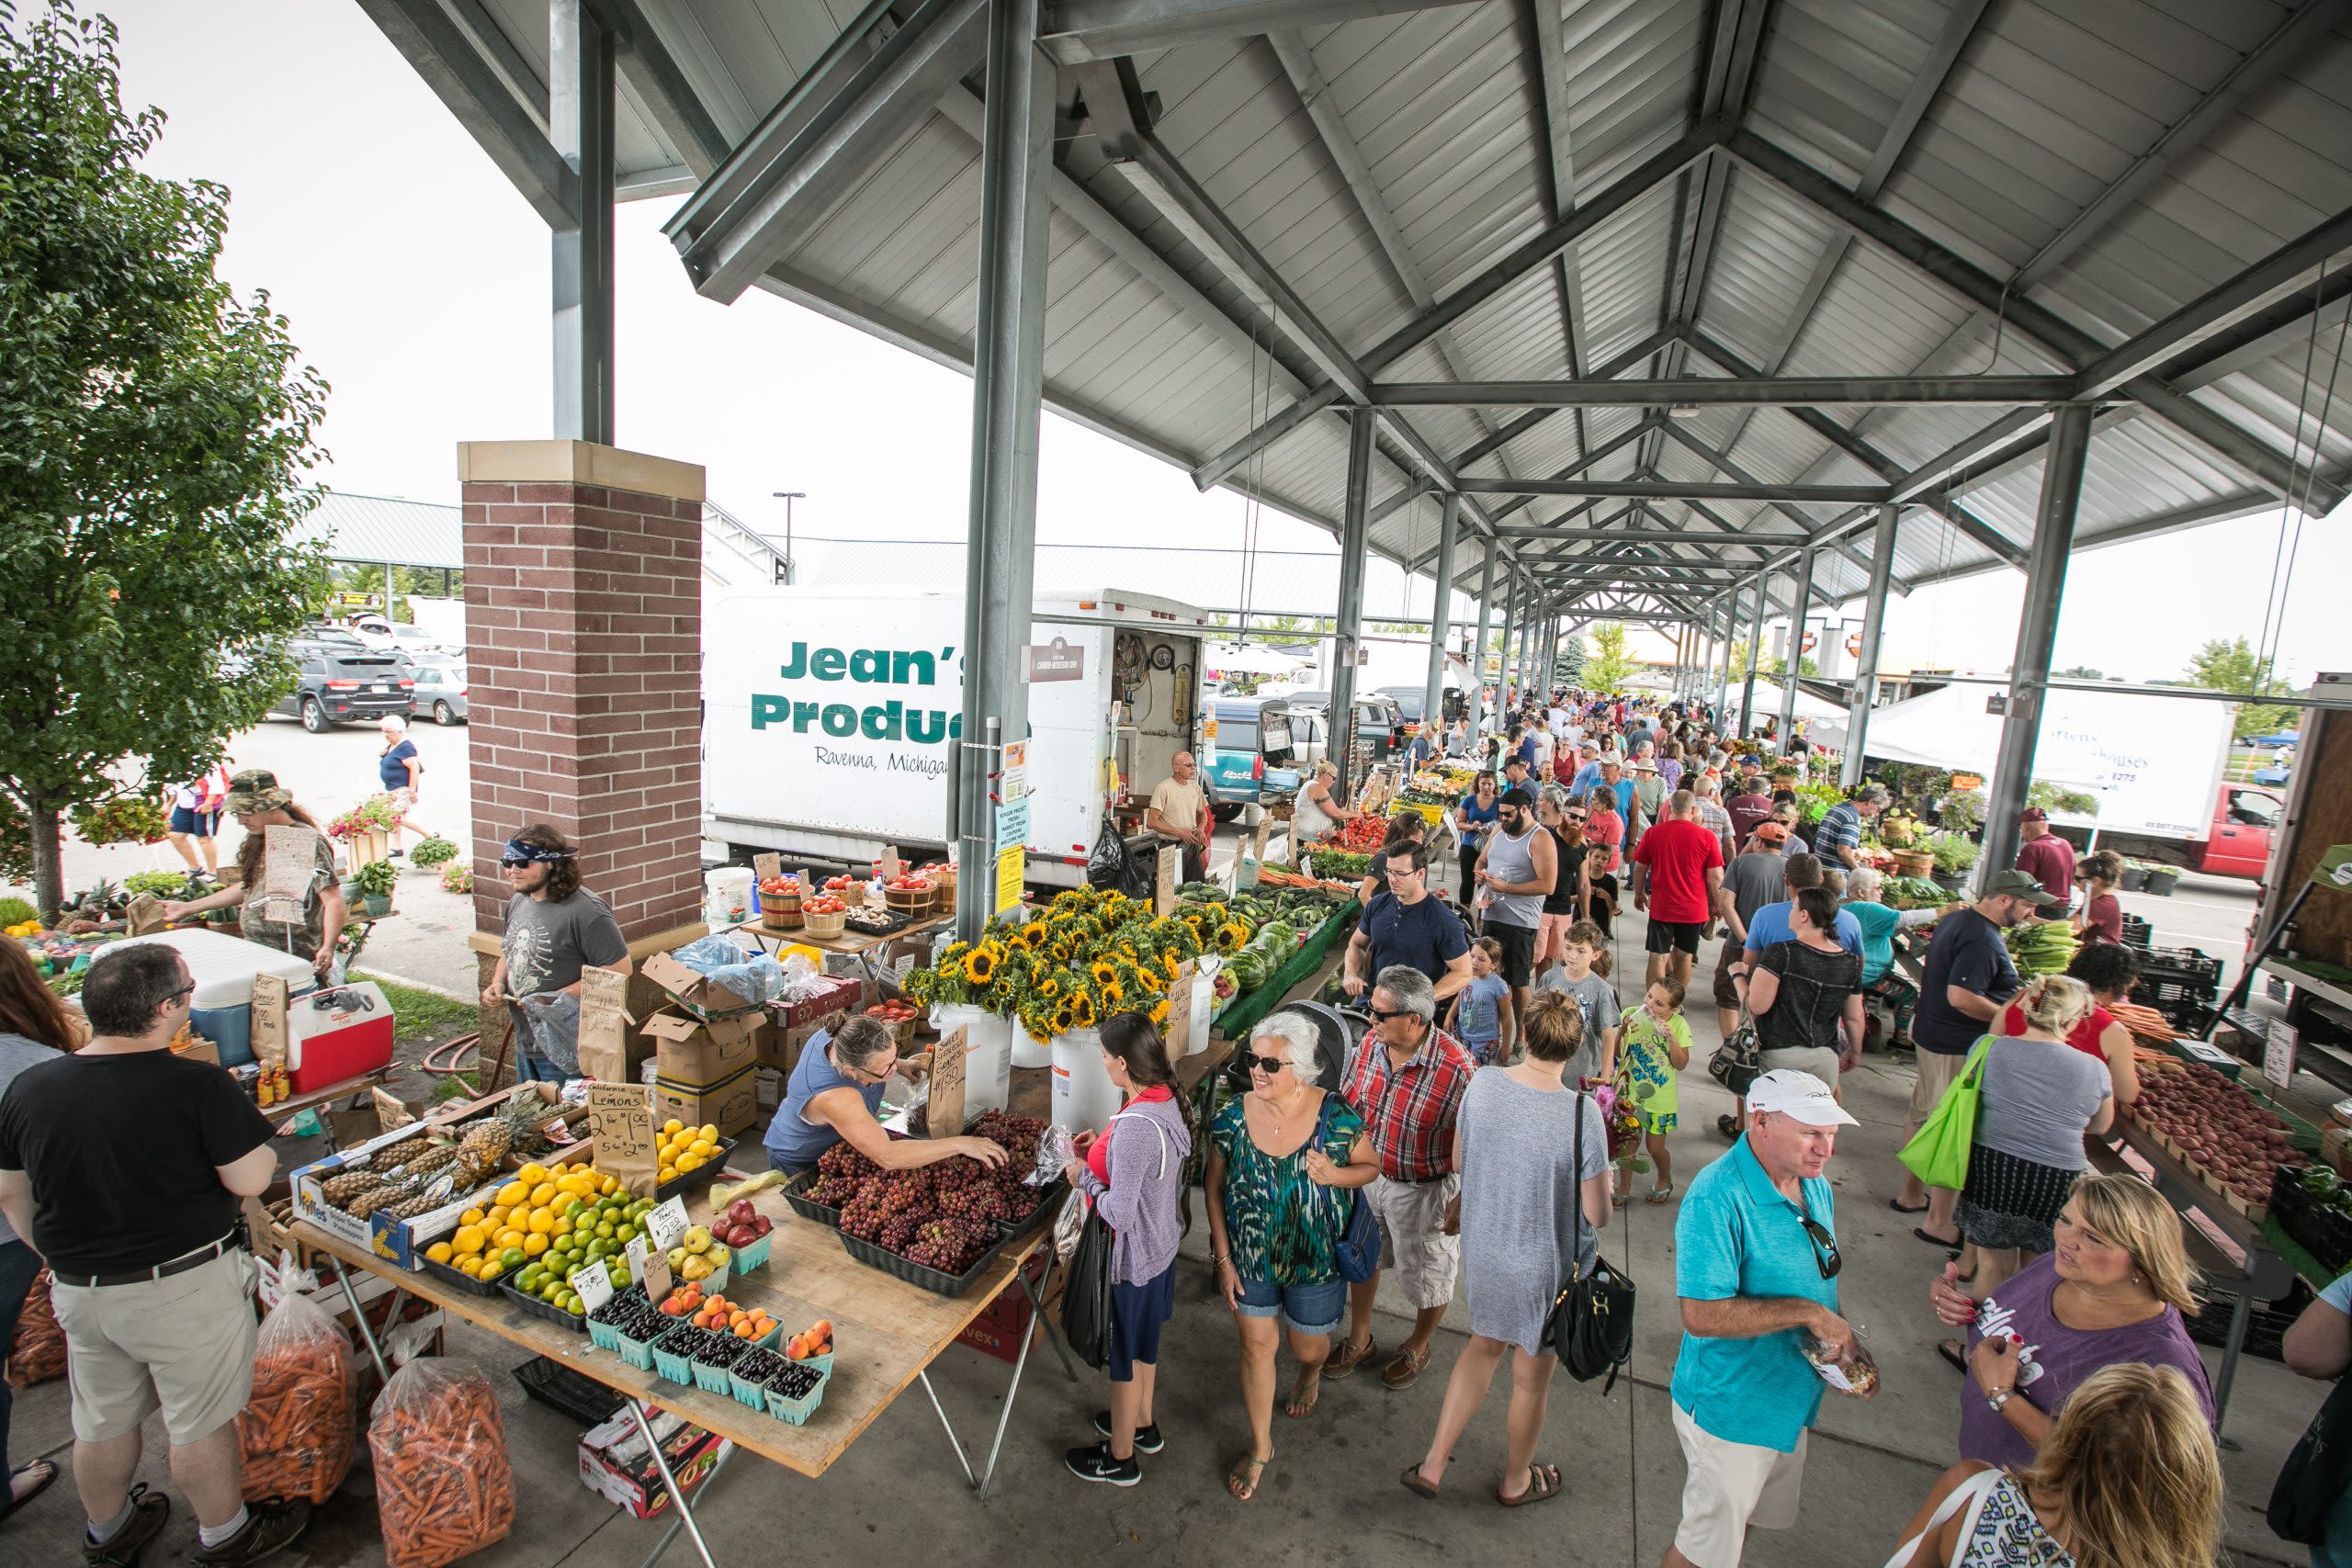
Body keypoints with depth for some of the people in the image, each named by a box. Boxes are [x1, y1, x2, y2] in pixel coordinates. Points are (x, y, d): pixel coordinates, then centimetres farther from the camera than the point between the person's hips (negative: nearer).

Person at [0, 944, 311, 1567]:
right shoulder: (199, 1086, -26)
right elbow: (251, 1181, -21)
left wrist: (62, 1257, 21)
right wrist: (256, 1142, -1)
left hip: (79, 1290, 5)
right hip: (186, 1288, -5)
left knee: (102, 1422, 26)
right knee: (201, 1422, 14)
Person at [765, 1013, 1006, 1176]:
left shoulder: (836, 1037, -25)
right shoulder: (833, 1097, -46)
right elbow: (888, 1157, -49)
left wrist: (901, 1064, -11)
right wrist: (960, 1144, -47)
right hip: (801, 1166, -7)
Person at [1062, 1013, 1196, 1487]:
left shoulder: (1134, 1127, -36)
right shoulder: (1168, 1098, -9)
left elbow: (1119, 1215, -30)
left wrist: (1084, 1177, -15)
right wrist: (1103, 1148, 2)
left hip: (1134, 1254, -8)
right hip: (1162, 1241, 8)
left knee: (1125, 1354, 16)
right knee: (1144, 1341, 30)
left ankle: (1120, 1458, 39)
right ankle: (1142, 1424, 53)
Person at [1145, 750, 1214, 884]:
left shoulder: (1195, 786, 9)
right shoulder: (1163, 788, -13)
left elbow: (1202, 813, 23)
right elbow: (1151, 822, -16)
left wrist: (1201, 828, 1)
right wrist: (1179, 832, -19)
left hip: (1193, 844, 6)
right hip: (1172, 847, -6)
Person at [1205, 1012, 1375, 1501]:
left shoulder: (1336, 1117, -22)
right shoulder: (1232, 1119, -17)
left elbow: (1370, 1166, -5)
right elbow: (1214, 1188, -4)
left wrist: (1336, 1175, -27)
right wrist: (1223, 1259, -4)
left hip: (1315, 1259, -1)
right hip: (1250, 1258, 1)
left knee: (1309, 1348, 19)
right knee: (1256, 1347, 14)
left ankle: (1311, 1374, 58)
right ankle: (1261, 1446, 39)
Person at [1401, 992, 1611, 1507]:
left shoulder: (1483, 1082, -16)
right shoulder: (1582, 1113, -29)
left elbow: (1459, 1160, -1)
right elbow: (1597, 1215, -19)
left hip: (1483, 1247, 4)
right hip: (1548, 1266, -4)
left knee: (1484, 1344, 29)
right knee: (1532, 1380, 22)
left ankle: (1432, 1465, 34)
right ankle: (1516, 1481, 47)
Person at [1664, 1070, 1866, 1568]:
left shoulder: (1815, 1184, -2)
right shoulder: (1716, 1200, -31)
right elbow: (1702, 1316, -34)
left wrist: (1848, 1346, 0)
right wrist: (1806, 1312, -29)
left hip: (1790, 1401, 8)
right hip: (1729, 1407, -8)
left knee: (1749, 1521, 27)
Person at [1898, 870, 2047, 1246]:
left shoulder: (1956, 920, 8)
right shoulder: (1983, 939, -24)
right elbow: (1960, 997, -30)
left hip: (1932, 1035, 10)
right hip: (1960, 1049, -10)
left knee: (1923, 1115, 19)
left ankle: (1911, 1194, 33)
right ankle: (1939, 1223, 7)